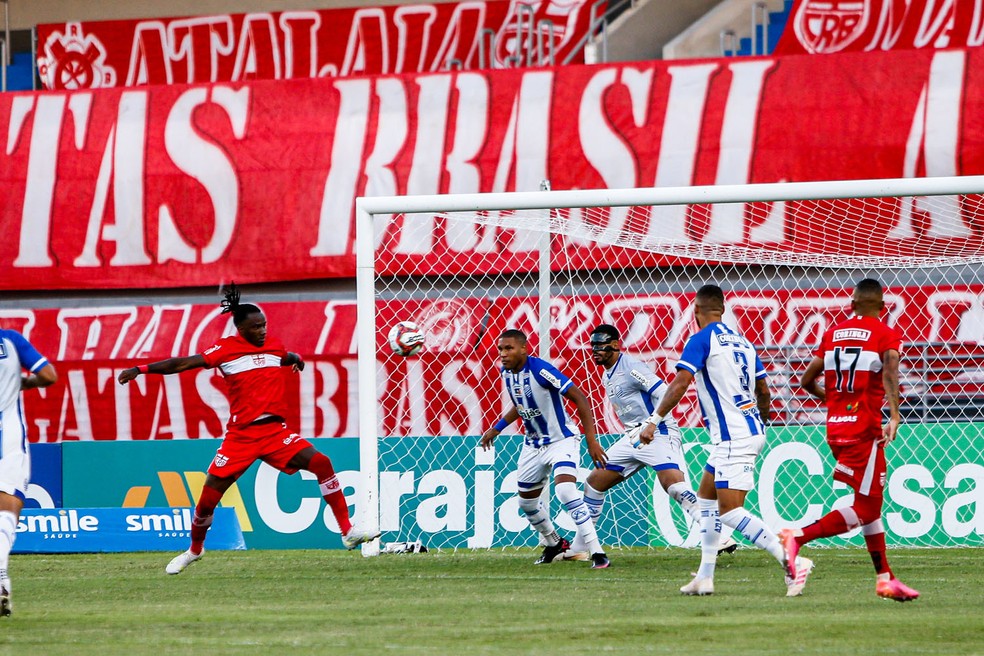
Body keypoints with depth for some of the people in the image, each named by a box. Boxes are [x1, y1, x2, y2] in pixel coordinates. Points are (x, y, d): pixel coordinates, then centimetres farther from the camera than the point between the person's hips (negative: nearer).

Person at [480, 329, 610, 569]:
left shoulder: (540, 370, -25)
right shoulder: (506, 373, -2)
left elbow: (579, 399, -23)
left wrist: (591, 440, -27)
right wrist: (497, 428, 20)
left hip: (561, 440, -8)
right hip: (533, 445, 8)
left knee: (565, 490, -28)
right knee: (527, 502, 15)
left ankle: (597, 553, -25)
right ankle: (554, 543, 42)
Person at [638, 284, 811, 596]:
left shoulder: (702, 339, -7)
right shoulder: (741, 341, 16)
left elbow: (680, 383, -19)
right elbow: (764, 393, 19)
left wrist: (654, 420, -16)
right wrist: (761, 424, 36)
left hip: (732, 437, -9)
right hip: (751, 431, 9)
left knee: (729, 511, -13)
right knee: (706, 497, 19)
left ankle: (791, 562, -24)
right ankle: (705, 577, 17)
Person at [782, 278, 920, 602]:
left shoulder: (833, 333, 11)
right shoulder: (886, 335, -3)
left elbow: (807, 381, 13)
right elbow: (889, 374, -22)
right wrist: (894, 416, -32)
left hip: (835, 428, 7)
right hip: (864, 429, -7)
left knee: (871, 503, 14)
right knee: (865, 510, -2)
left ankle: (885, 577, 15)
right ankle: (797, 537, -15)